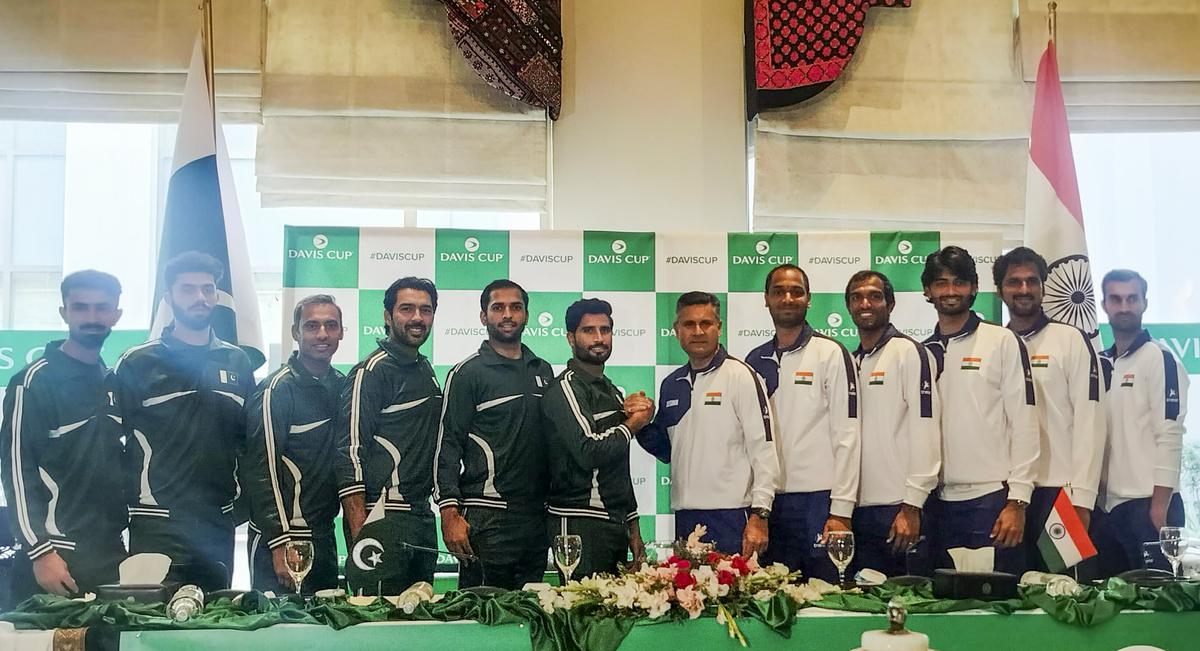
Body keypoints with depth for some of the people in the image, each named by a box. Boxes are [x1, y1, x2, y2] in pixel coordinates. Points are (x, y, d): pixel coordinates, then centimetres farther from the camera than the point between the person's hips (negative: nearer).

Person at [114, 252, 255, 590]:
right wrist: (124, 504, -7)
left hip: (219, 522, 4)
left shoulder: (237, 362, 12)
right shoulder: (138, 362, 0)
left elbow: (250, 438, 16)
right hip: (157, 522, -4)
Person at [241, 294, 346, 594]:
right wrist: (279, 544, -19)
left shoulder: (342, 386, 11)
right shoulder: (278, 388, -10)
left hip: (324, 537, 7)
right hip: (281, 539, -7)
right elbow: (262, 470, -15)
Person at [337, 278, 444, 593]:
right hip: (383, 517, -8)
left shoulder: (427, 371, 17)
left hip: (422, 516, 8)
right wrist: (360, 531, -20)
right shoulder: (372, 371, -7)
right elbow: (350, 451, -14)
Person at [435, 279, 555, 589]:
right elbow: (447, 446, -6)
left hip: (536, 516, 6)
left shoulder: (543, 371, 15)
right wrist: (450, 513, -14)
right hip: (486, 516, -6)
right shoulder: (468, 373, -2)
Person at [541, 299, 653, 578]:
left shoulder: (611, 391, 19)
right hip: (580, 525, -8)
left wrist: (633, 529, 20)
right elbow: (590, 452, -23)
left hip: (616, 524, 8)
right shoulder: (565, 388, -9)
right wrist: (634, 422, -5)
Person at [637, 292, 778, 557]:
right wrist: (642, 427, 3)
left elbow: (763, 448, -9)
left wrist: (759, 515, -15)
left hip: (732, 515, -6)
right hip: (684, 519, 6)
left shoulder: (741, 376, -5)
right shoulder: (671, 385, 14)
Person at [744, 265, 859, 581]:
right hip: (769, 499, 4)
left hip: (819, 498, -4)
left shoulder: (831, 354, -1)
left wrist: (841, 510, -12)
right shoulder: (755, 361, 12)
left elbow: (847, 435, -6)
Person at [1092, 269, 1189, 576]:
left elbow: (1169, 436, -11)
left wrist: (1160, 505, -16)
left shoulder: (1160, 359, -4)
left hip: (1148, 504, -6)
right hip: (1106, 505, 6)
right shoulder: (1101, 364, 15)